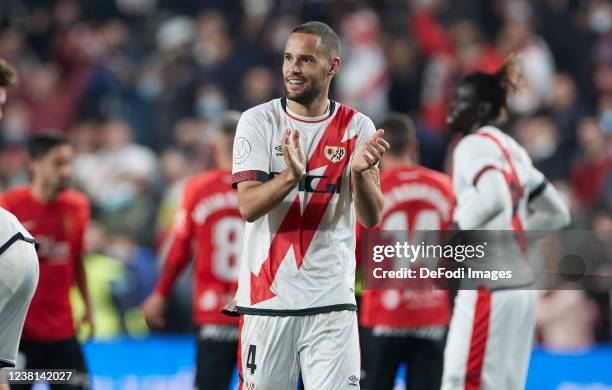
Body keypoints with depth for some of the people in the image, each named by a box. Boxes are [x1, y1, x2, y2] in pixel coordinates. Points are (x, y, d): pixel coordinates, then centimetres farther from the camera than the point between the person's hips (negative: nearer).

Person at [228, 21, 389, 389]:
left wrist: (360, 172, -26)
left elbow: (372, 218, -6)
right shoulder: (259, 121, 0)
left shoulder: (357, 127, 2)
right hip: (267, 299, 0)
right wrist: (291, 175, -29)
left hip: (332, 302, 0)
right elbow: (248, 206, -10)